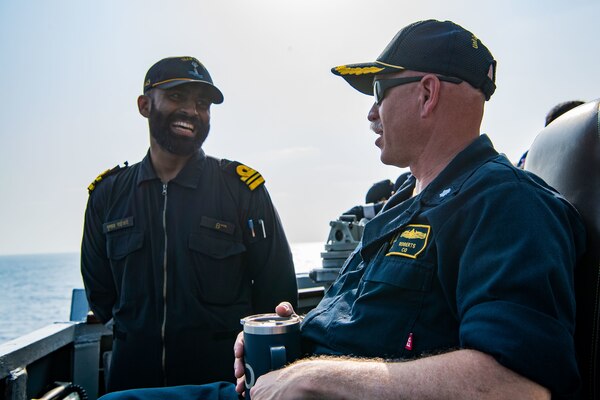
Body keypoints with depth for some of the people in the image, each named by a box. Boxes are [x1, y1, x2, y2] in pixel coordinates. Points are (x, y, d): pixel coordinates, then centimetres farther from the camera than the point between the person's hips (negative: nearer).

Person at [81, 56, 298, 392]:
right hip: (131, 379, 3)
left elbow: (277, 289, -3)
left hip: (224, 376, -2)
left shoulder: (242, 188, -7)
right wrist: (136, 337, 6)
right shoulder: (107, 194, 2)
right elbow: (100, 293, 12)